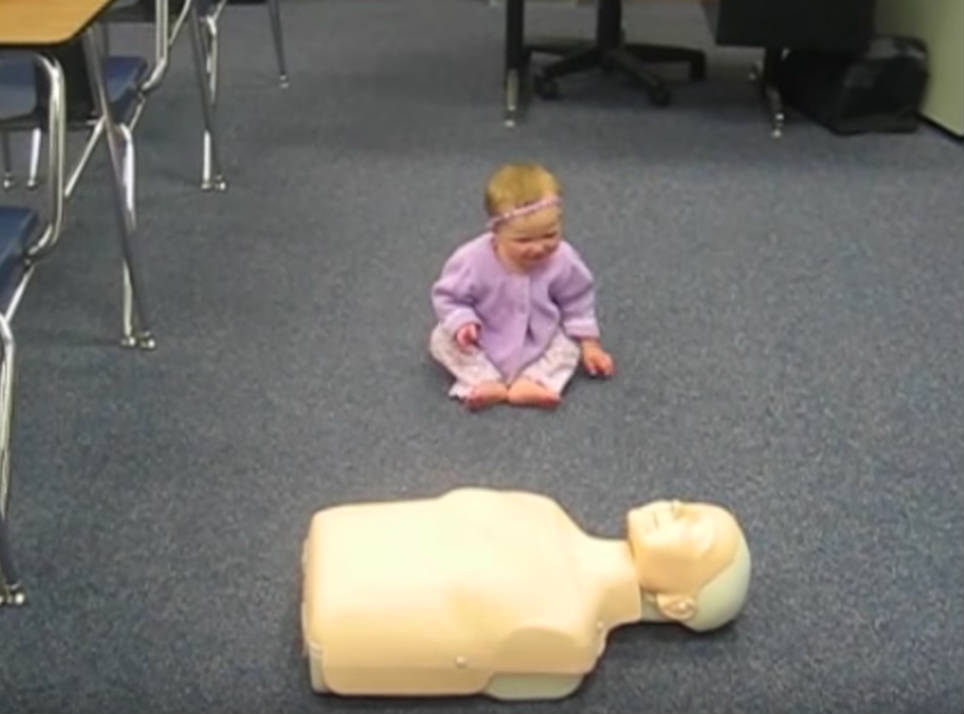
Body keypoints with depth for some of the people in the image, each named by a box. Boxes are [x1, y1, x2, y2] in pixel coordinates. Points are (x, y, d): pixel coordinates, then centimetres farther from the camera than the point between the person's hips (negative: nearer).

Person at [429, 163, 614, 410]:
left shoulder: (563, 260, -25)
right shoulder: (473, 260, -32)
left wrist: (589, 344, -8)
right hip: (483, 342, -1)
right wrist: (462, 322, -34)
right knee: (442, 339, -19)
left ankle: (530, 381, -34)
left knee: (571, 343, -16)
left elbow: (577, 302, -7)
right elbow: (449, 297, -15)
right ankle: (488, 382, -33)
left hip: (539, 343, 2)